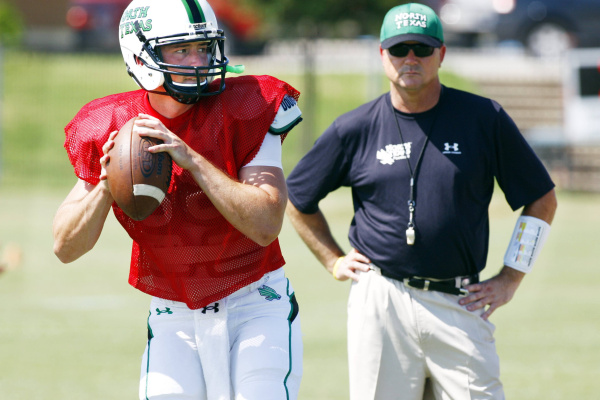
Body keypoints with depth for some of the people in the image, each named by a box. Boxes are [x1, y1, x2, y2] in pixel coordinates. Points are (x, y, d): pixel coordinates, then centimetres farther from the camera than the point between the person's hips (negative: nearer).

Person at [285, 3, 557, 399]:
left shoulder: (485, 118, 3)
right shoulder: (356, 129, 5)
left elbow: (542, 201, 10)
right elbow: (298, 199, 19)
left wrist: (510, 278, 5)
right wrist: (334, 261, 12)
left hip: (461, 305, 0)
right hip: (381, 304, 1)